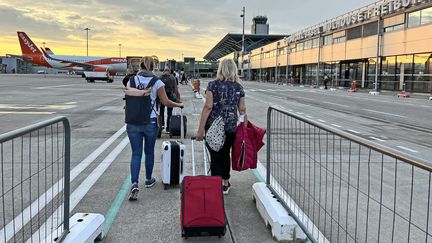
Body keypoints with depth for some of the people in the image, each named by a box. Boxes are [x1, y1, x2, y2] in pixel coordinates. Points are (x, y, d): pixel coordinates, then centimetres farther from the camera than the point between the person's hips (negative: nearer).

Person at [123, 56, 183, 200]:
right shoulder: (157, 82, -6)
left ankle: (134, 183, -11)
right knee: (149, 152, 17)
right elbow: (166, 102, -4)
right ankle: (149, 180, 33)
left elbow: (127, 92, -17)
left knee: (136, 153, 5)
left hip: (133, 122, 1)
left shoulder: (132, 80, 1)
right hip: (150, 122, -1)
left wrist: (141, 92, -18)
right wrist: (179, 105, 11)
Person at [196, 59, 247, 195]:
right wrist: (245, 127, 14)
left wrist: (201, 129, -9)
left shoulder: (213, 85, -7)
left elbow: (208, 107, -12)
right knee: (226, 154, 21)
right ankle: (225, 184, 33)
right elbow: (242, 109, 3)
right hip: (231, 128, 4)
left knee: (215, 157, 5)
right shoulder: (239, 87, 2)